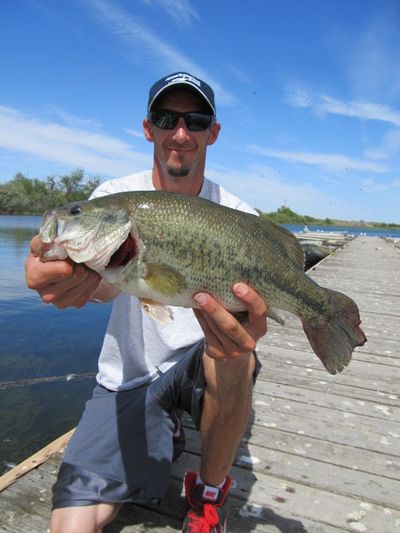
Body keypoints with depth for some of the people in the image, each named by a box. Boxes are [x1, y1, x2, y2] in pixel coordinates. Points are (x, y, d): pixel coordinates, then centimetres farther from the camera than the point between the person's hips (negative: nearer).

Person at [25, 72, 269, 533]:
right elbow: (105, 283, -25)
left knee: (234, 357, -35)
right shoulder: (114, 196, -6)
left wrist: (245, 332, -45)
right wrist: (82, 273, -50)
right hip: (128, 378, 1)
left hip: (200, 364, 0)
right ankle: (165, 429, 23)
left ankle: (211, 492, -3)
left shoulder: (236, 216, -7)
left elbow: (245, 303, -20)